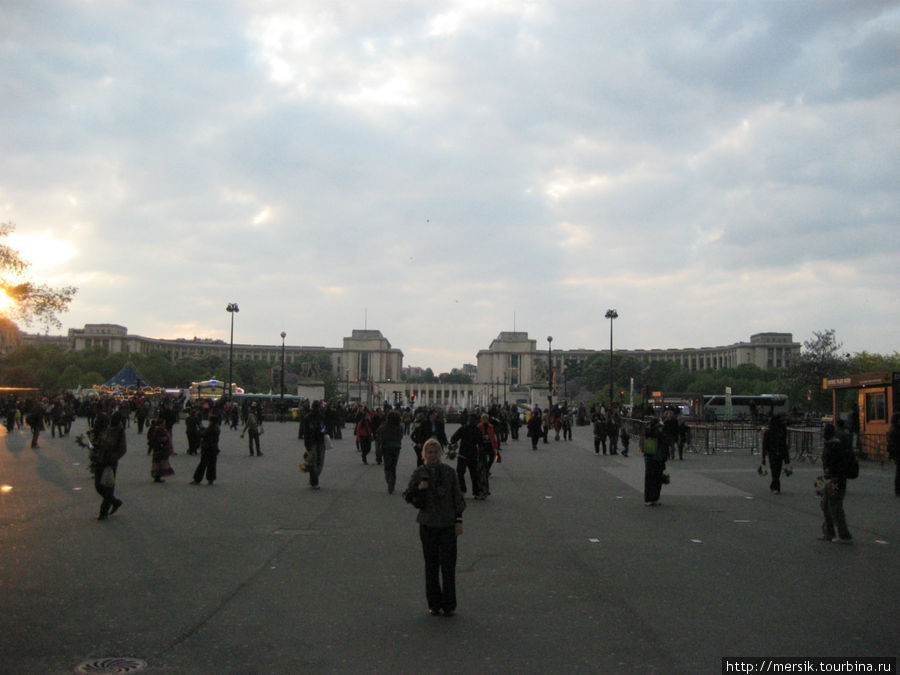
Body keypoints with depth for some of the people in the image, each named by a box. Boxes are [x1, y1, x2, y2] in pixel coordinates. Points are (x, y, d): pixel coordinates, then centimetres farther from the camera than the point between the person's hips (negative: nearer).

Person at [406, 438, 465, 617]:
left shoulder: (449, 472, 2)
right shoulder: (419, 473, 3)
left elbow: (457, 497, 6)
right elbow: (408, 496, 3)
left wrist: (459, 520, 0)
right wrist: (418, 488, -17)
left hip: (447, 523, -1)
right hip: (428, 524, 1)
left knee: (448, 565, -2)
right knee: (431, 565, 6)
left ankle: (449, 604, 7)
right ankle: (434, 604, 16)